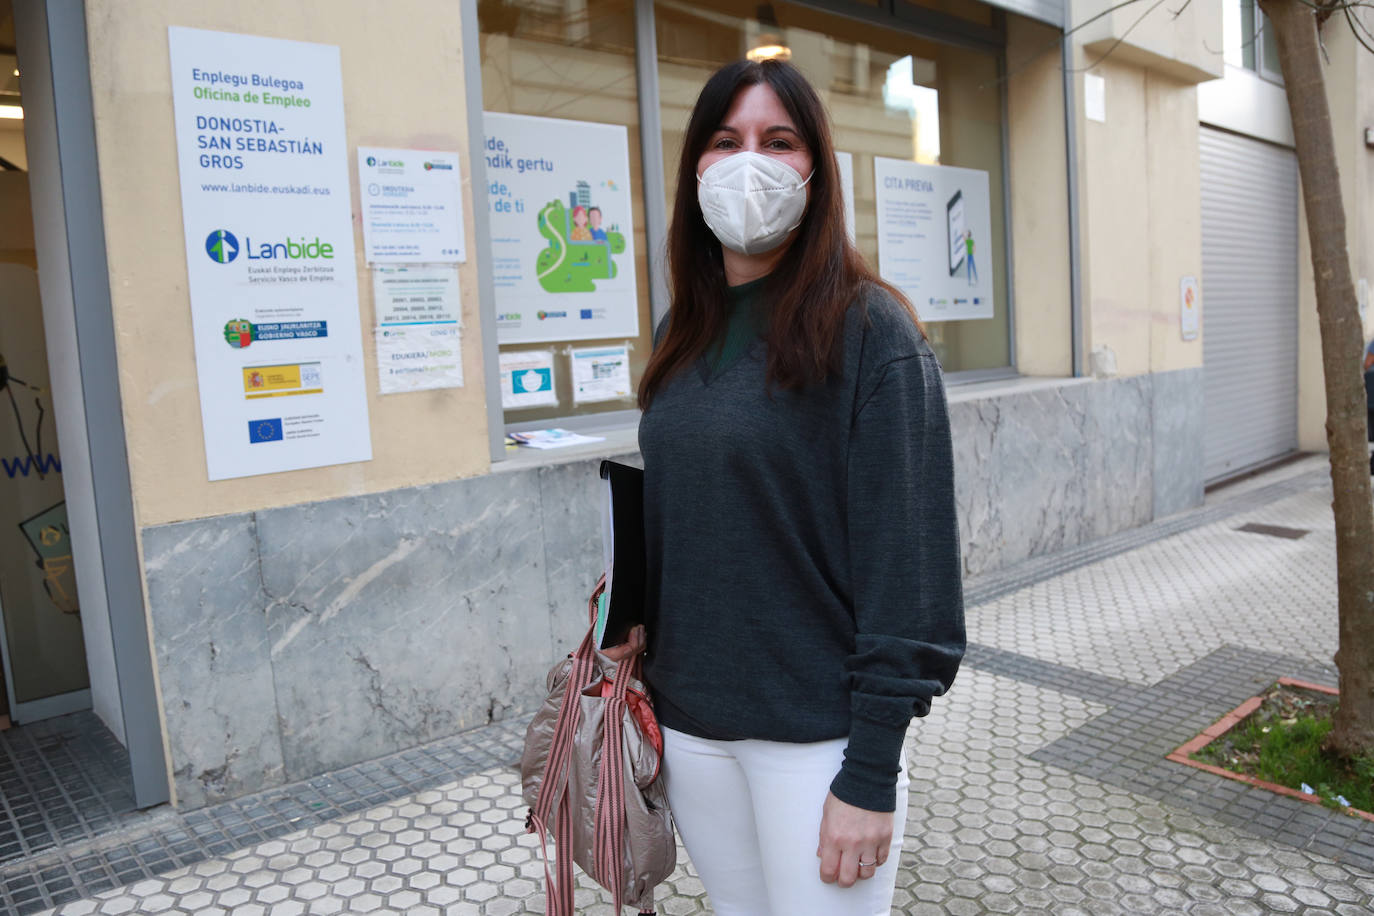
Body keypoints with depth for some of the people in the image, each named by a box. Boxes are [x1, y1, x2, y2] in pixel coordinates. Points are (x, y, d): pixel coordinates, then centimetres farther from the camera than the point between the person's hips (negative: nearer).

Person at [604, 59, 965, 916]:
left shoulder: (870, 330, -12)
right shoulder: (685, 333, 7)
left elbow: (902, 553, -15)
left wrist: (871, 773, -15)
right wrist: (642, 622, 2)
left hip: (817, 730, -5)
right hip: (690, 717, 6)